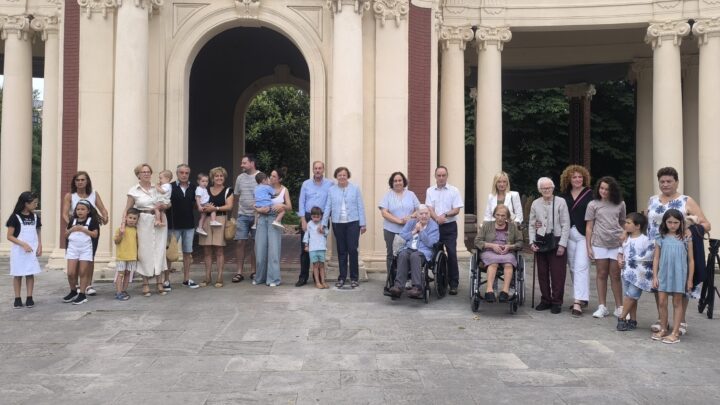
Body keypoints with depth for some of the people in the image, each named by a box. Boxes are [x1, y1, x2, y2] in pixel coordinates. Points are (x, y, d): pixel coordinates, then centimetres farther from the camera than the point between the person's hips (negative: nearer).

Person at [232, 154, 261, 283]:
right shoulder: (240, 177, 9)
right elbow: (236, 197, 14)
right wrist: (235, 214, 11)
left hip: (257, 215, -3)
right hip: (242, 215, 3)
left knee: (255, 243, 5)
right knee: (240, 242, -3)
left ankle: (253, 270, 16)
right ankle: (239, 272, 4)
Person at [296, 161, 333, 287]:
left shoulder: (329, 184, 1)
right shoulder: (306, 184, 7)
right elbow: (301, 202, 4)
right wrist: (303, 220, -4)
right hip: (307, 217, 1)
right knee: (305, 248, 1)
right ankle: (303, 277, 7)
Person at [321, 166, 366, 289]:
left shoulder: (355, 189, 3)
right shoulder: (331, 190, 6)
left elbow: (360, 207, 2)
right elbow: (327, 208, 6)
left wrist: (362, 224, -1)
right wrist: (323, 224, 1)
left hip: (353, 223, -2)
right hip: (338, 224, 2)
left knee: (352, 250, -4)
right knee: (341, 251, 7)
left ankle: (354, 278, 6)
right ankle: (342, 277, 16)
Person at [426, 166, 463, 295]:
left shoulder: (454, 190, 1)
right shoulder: (430, 191, 7)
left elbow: (457, 210, -3)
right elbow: (430, 209, -2)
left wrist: (445, 215, -20)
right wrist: (437, 218, -20)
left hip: (450, 227, -2)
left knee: (452, 253, -8)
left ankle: (454, 284, -3)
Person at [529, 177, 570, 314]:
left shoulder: (561, 202, -4)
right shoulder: (535, 204, 7)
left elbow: (566, 225, -5)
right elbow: (532, 225, 10)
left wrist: (562, 244, -10)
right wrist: (532, 242, 1)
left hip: (556, 240, -4)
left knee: (557, 274, 0)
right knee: (542, 273, 10)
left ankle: (557, 302, 12)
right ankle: (545, 300, 22)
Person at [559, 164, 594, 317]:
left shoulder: (589, 193, -3)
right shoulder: (564, 195, 9)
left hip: (583, 234, -5)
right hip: (568, 234, 5)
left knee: (581, 267, -10)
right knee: (573, 268, 10)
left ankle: (578, 302, -12)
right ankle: (582, 298, 23)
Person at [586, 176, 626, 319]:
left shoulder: (620, 204, 8)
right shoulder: (593, 204, 4)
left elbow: (623, 224, 14)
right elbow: (589, 227, 3)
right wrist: (588, 246, -2)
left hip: (617, 243, 1)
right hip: (599, 243, -1)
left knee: (615, 276, 4)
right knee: (601, 274, 4)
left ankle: (619, 307, 11)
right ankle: (602, 307, 10)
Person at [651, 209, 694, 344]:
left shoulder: (686, 239, -1)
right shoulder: (661, 238, 2)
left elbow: (690, 260, 2)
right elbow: (656, 258, 5)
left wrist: (690, 279, 0)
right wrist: (655, 276, 0)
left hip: (679, 275, -2)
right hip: (663, 274, 2)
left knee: (677, 303, 7)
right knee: (662, 302, 4)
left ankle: (675, 333, 10)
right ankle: (663, 330, 19)